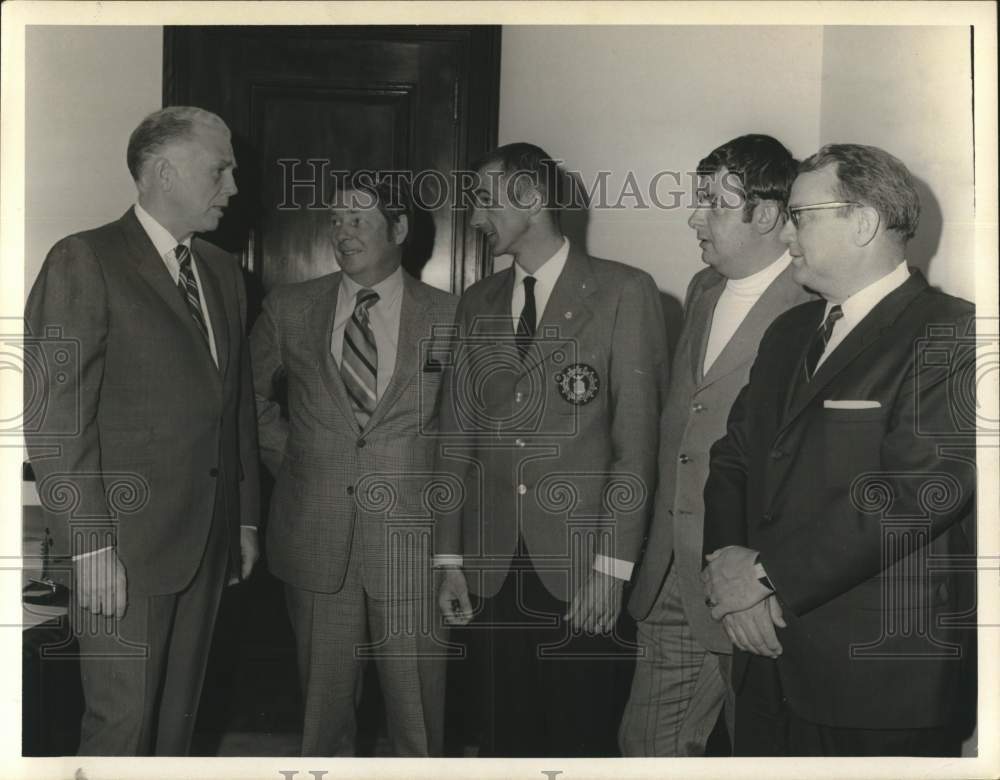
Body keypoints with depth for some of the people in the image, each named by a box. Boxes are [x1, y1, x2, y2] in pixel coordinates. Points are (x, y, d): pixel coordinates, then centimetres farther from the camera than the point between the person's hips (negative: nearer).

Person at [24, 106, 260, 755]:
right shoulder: (85, 261, -8)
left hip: (209, 540, 6)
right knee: (122, 721, 2)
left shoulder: (224, 271, 13)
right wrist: (90, 547, -17)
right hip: (128, 543, -6)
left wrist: (246, 517, 15)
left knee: (178, 716, 15)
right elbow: (55, 416, -14)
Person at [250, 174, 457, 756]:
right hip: (316, 540, 2)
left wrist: (440, 479, 3)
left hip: (410, 541, -1)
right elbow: (251, 392, 18)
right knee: (325, 698, 12)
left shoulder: (448, 316, -2)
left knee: (416, 703, 7)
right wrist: (285, 457, 9)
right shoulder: (289, 310, 3)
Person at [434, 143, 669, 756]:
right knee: (507, 735, 10)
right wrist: (451, 558, 8)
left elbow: (636, 439, -8)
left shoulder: (623, 292, -4)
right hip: (498, 569, 4)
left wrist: (612, 568, -12)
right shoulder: (478, 305, 12)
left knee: (583, 741, 5)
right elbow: (459, 437, 11)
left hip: (583, 570, -4)